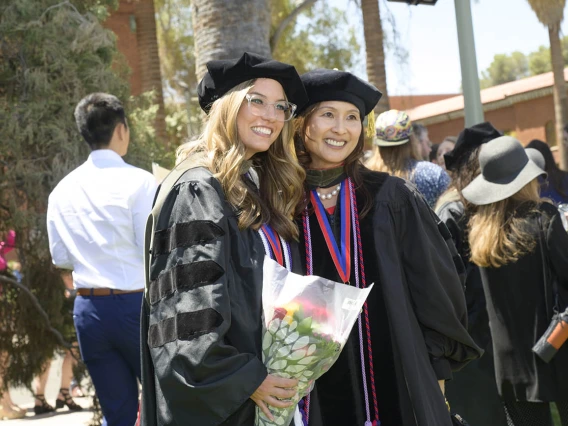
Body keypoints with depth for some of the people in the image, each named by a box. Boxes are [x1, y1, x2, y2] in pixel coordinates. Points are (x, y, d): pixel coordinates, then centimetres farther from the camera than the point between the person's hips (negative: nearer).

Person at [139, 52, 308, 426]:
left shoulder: (261, 188, 12)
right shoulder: (199, 190, -14)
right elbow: (190, 306, -21)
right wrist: (244, 380, -20)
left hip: (269, 391, 9)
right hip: (218, 396, -8)